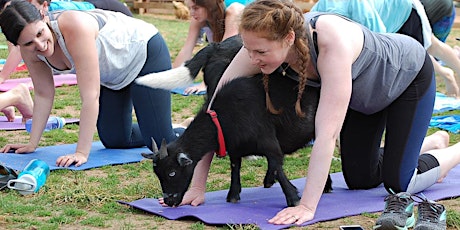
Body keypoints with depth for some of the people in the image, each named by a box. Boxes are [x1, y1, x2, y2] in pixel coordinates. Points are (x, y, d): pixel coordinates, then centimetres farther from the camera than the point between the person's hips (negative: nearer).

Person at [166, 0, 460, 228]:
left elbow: (327, 133, -50)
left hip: (409, 75, -6)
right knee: (359, 179, 12)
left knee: (398, 183, -10)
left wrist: (307, 206, -53)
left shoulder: (333, 41, -47)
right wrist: (197, 186, -29)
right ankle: (433, 142, 38)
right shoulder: (261, 45, -30)